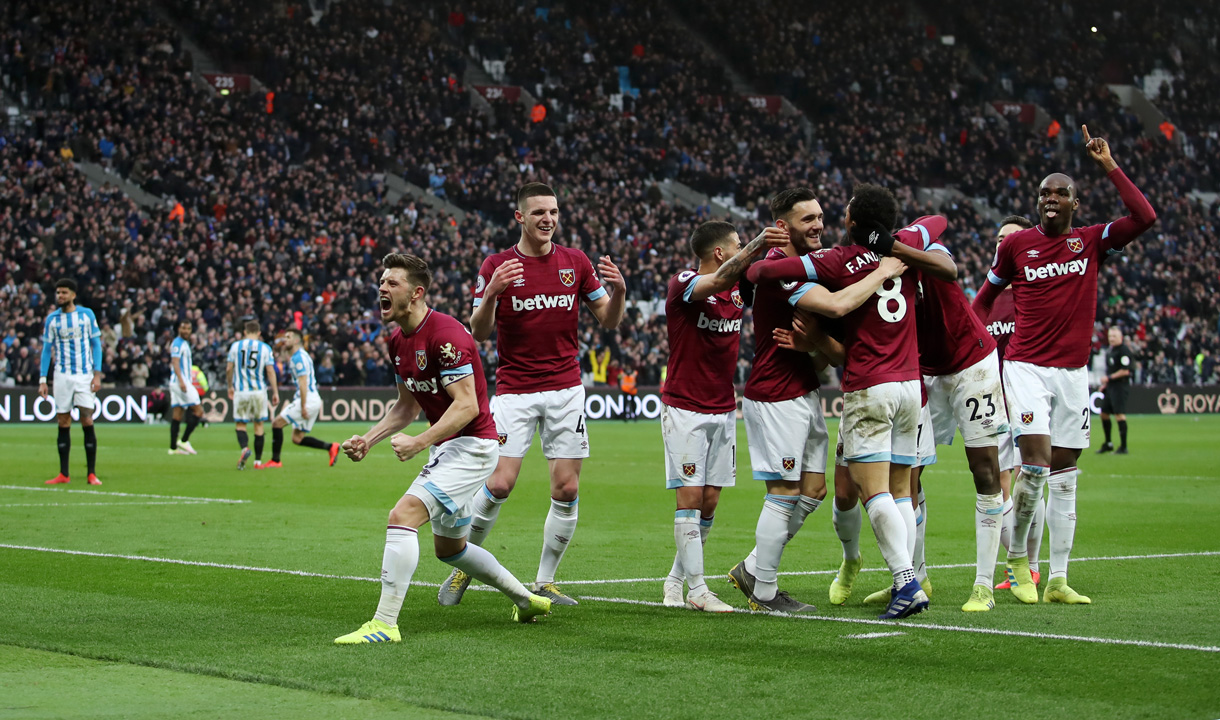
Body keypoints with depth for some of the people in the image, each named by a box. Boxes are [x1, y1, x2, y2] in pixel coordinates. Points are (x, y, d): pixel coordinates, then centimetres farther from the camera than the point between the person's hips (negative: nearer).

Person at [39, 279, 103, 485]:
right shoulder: (52, 319, 5)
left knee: (87, 421, -7)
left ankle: (91, 474, -2)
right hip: (62, 376, 2)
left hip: (84, 375, -2)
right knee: (63, 424, 2)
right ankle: (63, 474, 7)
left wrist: (97, 373, -5)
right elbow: (46, 350, 9)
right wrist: (42, 380, 2)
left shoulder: (86, 314, 1)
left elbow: (96, 344, 4)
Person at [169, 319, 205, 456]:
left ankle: (173, 447, 6)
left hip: (183, 382, 10)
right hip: (180, 381, -10)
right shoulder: (178, 343, -10)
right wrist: (181, 381, -29)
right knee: (198, 410, -10)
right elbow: (175, 362, -19)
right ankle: (184, 441, -9)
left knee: (177, 413, 7)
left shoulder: (184, 343, 20)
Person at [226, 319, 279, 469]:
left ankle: (244, 448, -23)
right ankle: (258, 461, 11)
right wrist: (275, 392, 0)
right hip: (259, 391, 0)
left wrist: (230, 387, 18)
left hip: (240, 391, 0)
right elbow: (270, 371, -4)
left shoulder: (235, 346, 2)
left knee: (240, 424, 7)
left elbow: (229, 369, 4)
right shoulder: (265, 348, 0)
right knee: (259, 425, 10)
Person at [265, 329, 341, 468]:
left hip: (308, 400, -10)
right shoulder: (298, 356, 19)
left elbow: (303, 383, -20)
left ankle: (275, 460, -4)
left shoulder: (298, 357, -13)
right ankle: (330, 447, 6)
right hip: (314, 400, 10)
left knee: (277, 423, -7)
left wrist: (303, 406, -23)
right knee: (297, 439, 8)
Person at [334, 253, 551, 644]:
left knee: (403, 515, -23)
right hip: (445, 448, 11)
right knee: (448, 548, 20)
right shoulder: (399, 341, 7)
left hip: (472, 445, -10)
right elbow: (407, 405, 18)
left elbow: (467, 405, -25)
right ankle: (526, 599, 37)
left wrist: (419, 443, -31)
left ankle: (384, 623, -24)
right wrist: (368, 439, 4)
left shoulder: (445, 334, -21)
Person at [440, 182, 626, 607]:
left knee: (567, 490, -2)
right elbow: (478, 333, -6)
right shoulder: (496, 266, -1)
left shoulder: (575, 262, 6)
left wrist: (618, 291, -12)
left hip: (565, 389, 3)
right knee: (499, 484, -12)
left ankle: (545, 582, 11)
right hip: (514, 391, -2)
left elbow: (609, 321, 9)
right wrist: (491, 293, -24)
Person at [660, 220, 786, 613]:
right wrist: (756, 246, -50)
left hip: (724, 410, 6)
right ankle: (697, 590, -5)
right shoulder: (683, 285, -15)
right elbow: (719, 280, -34)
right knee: (690, 498, -8)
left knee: (709, 503, 6)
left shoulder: (739, 288, 7)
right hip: (685, 409, -6)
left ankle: (676, 579, 20)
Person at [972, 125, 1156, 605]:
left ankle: (1058, 581, 10)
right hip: (1026, 367, -3)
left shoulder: (1091, 242, 5)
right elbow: (985, 296, 16)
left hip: (1073, 371, 3)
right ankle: (1017, 559, 3)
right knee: (1036, 461, -18)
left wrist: (1109, 166, -8)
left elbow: (1145, 218, -9)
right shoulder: (1016, 245, 3)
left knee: (1064, 476, 6)